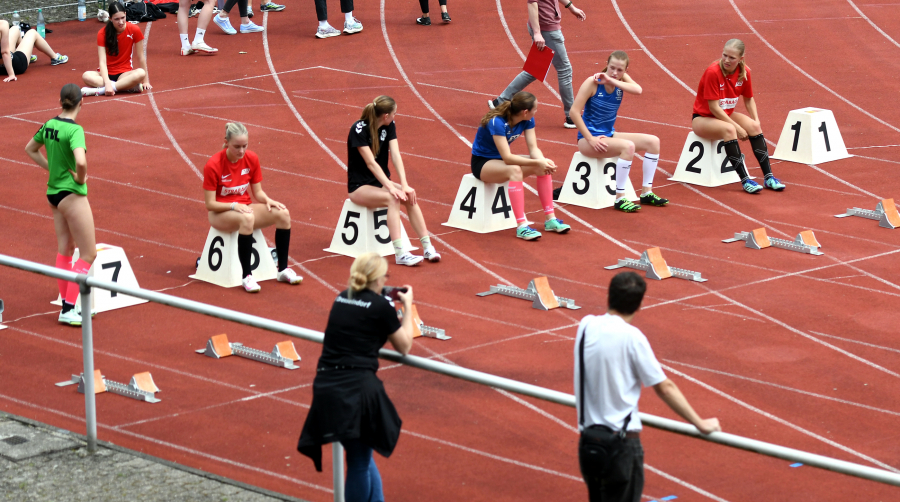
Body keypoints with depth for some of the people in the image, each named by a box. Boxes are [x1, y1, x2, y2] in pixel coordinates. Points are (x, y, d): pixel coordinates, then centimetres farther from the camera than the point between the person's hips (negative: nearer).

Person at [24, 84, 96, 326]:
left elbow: (30, 149, 19)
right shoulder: (74, 130, -21)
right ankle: (68, 309, -4)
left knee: (64, 250, 16)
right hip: (72, 195, -8)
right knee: (88, 254, 0)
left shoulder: (49, 125, 2)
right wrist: (81, 178, -16)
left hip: (53, 192, 8)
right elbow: (81, 161, -36)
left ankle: (67, 304, 21)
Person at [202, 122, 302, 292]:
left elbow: (258, 192, 5)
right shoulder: (213, 165, -17)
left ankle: (283, 270, -10)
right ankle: (246, 276, -34)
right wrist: (234, 206, -30)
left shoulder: (252, 159, -2)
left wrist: (268, 200, -17)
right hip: (221, 213, -5)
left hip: (245, 207, 5)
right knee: (247, 218, -39)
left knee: (283, 213, -19)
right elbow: (210, 204, -15)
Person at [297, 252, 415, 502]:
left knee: (360, 460, 16)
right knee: (360, 464, 3)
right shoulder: (381, 306, -3)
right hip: (358, 388, -6)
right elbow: (404, 346, 9)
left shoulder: (342, 299, 13)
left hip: (326, 387, 6)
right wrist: (407, 307, 19)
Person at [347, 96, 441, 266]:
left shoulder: (389, 126, 0)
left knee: (410, 196, -23)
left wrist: (404, 185, -23)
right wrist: (391, 188, -33)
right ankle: (400, 254, -39)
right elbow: (370, 163, -25)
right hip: (359, 186, -6)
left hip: (380, 182, 6)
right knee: (392, 198, -33)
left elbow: (396, 155, -11)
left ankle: (428, 247, -23)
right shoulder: (359, 129, -19)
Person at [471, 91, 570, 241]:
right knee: (515, 170, -38)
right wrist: (537, 162, -40)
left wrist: (543, 161, -32)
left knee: (544, 167, -15)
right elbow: (507, 158, -35)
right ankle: (521, 227, -41)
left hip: (501, 160, 7)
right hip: (482, 163, -7)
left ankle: (550, 219, -12)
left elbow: (533, 149, -10)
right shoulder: (497, 122, -31)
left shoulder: (527, 121, -8)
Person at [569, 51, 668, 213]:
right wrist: (590, 139, -22)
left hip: (609, 135, 7)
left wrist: (611, 81, -27)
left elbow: (637, 90, -22)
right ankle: (619, 199, -26)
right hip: (589, 139, -7)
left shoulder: (622, 79, 0)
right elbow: (574, 112, -19)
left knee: (653, 141, -2)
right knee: (628, 146, -31)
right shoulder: (593, 82, -16)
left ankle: (646, 193, 2)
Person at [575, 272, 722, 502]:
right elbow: (664, 388, -10)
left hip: (588, 441, 6)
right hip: (621, 443, -6)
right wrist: (700, 423, -1)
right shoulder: (631, 337, -14)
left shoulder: (586, 326, 2)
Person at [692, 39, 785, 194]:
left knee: (754, 126, -20)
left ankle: (768, 177, -16)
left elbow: (749, 99, 8)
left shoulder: (744, 72, -7)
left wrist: (756, 121, -9)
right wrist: (737, 127, -25)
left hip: (727, 115, 6)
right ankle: (745, 180, -36)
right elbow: (714, 107, -24)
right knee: (729, 129, -35)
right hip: (703, 118, -6)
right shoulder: (713, 72, -24)